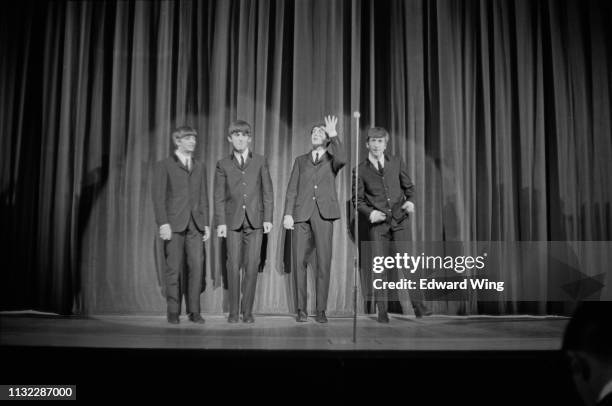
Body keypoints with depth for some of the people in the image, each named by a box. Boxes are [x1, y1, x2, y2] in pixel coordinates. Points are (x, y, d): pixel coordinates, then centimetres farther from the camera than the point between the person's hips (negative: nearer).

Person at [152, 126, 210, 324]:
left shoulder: (200, 167, 18)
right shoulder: (164, 166, 4)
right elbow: (158, 197, -2)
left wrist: (206, 224, 10)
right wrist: (163, 223, -12)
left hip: (195, 224, 4)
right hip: (174, 224, -3)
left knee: (197, 267, -2)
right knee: (173, 269, -1)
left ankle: (194, 311, 4)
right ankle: (173, 312, 7)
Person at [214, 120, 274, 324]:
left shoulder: (260, 161, 10)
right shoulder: (223, 164, 9)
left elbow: (268, 192, 8)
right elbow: (219, 196, 6)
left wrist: (268, 218, 0)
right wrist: (220, 222, -3)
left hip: (255, 220, 0)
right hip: (233, 221, 0)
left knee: (252, 266, -2)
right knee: (233, 266, -2)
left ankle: (247, 311, 7)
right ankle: (233, 312, 6)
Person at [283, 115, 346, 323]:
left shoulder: (331, 160, 15)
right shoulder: (300, 160, 21)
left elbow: (342, 160, -11)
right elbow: (292, 189, 12)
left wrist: (334, 135, -9)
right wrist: (288, 213, 0)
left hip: (324, 214, -2)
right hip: (302, 214, 2)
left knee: (323, 262, -5)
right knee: (299, 261, -3)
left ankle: (321, 310, 1)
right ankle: (301, 309, 6)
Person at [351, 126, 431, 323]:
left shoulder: (396, 163, 8)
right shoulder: (360, 170, 3)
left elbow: (409, 186, 17)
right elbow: (357, 200, 7)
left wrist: (410, 201, -4)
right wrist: (369, 212, -11)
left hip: (399, 220, 1)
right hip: (377, 223, -1)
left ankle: (418, 305, -2)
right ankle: (382, 311, 6)